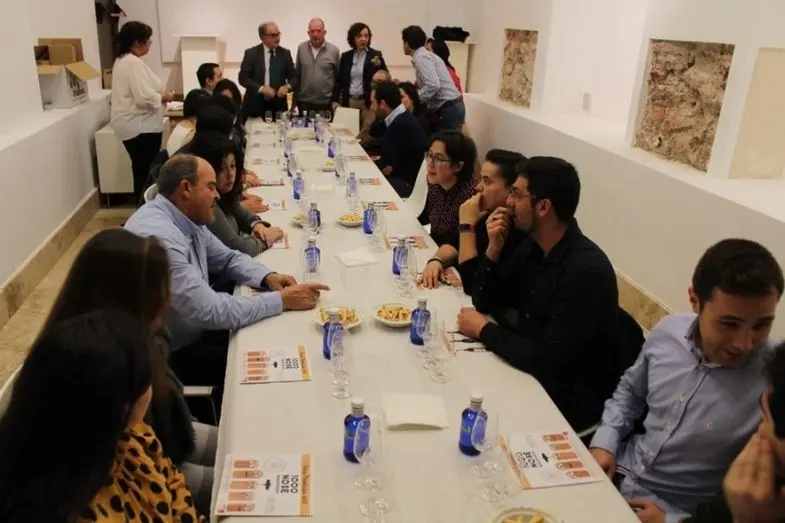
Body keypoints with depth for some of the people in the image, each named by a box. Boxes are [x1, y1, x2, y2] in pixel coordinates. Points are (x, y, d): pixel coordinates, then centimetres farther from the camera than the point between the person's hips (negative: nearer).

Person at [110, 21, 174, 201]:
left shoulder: (122, 60, 15)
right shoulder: (134, 63, -19)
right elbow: (144, 97, -26)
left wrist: (159, 94, 15)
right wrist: (164, 96, -9)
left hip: (132, 125, 11)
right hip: (140, 126, -11)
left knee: (142, 170, 17)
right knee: (146, 171, -4)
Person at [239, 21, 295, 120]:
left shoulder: (285, 53, 8)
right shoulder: (251, 53, -1)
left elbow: (293, 77, 9)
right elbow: (242, 78, -5)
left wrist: (287, 86, -14)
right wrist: (260, 88, -20)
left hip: (278, 105, 2)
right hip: (255, 105, -2)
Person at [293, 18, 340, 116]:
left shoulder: (334, 50, -2)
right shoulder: (301, 48, 4)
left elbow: (339, 78, 3)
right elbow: (297, 75, 10)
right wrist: (295, 97, 9)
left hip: (326, 103, -2)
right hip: (305, 102, 2)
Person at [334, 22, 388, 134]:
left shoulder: (375, 55, 1)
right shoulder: (346, 56, 9)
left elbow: (385, 78, -3)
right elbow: (339, 80, 13)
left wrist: (379, 65, -21)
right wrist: (335, 100, 4)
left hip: (368, 102, -3)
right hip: (349, 101, 3)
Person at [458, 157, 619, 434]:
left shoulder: (587, 270, -27)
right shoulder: (532, 246, -1)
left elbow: (547, 362, -29)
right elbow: (484, 301, 5)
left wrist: (484, 330, -16)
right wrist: (494, 248, -12)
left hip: (569, 398, -7)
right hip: (529, 371, 7)